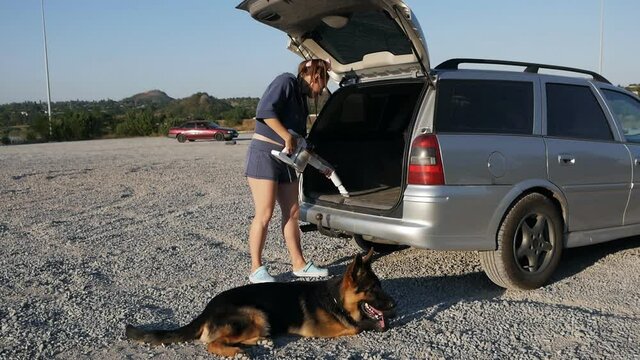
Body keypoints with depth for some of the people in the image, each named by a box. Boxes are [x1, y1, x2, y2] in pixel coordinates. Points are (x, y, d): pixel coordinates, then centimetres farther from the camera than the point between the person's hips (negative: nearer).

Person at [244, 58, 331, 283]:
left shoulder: (302, 98, 18)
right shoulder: (286, 82, -7)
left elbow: (301, 137, 21)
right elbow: (265, 111, -23)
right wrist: (288, 137, -17)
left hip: (286, 159, 9)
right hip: (264, 153, -9)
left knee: (292, 213, 10)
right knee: (264, 215, -6)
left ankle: (299, 264, 19)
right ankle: (256, 270, 5)